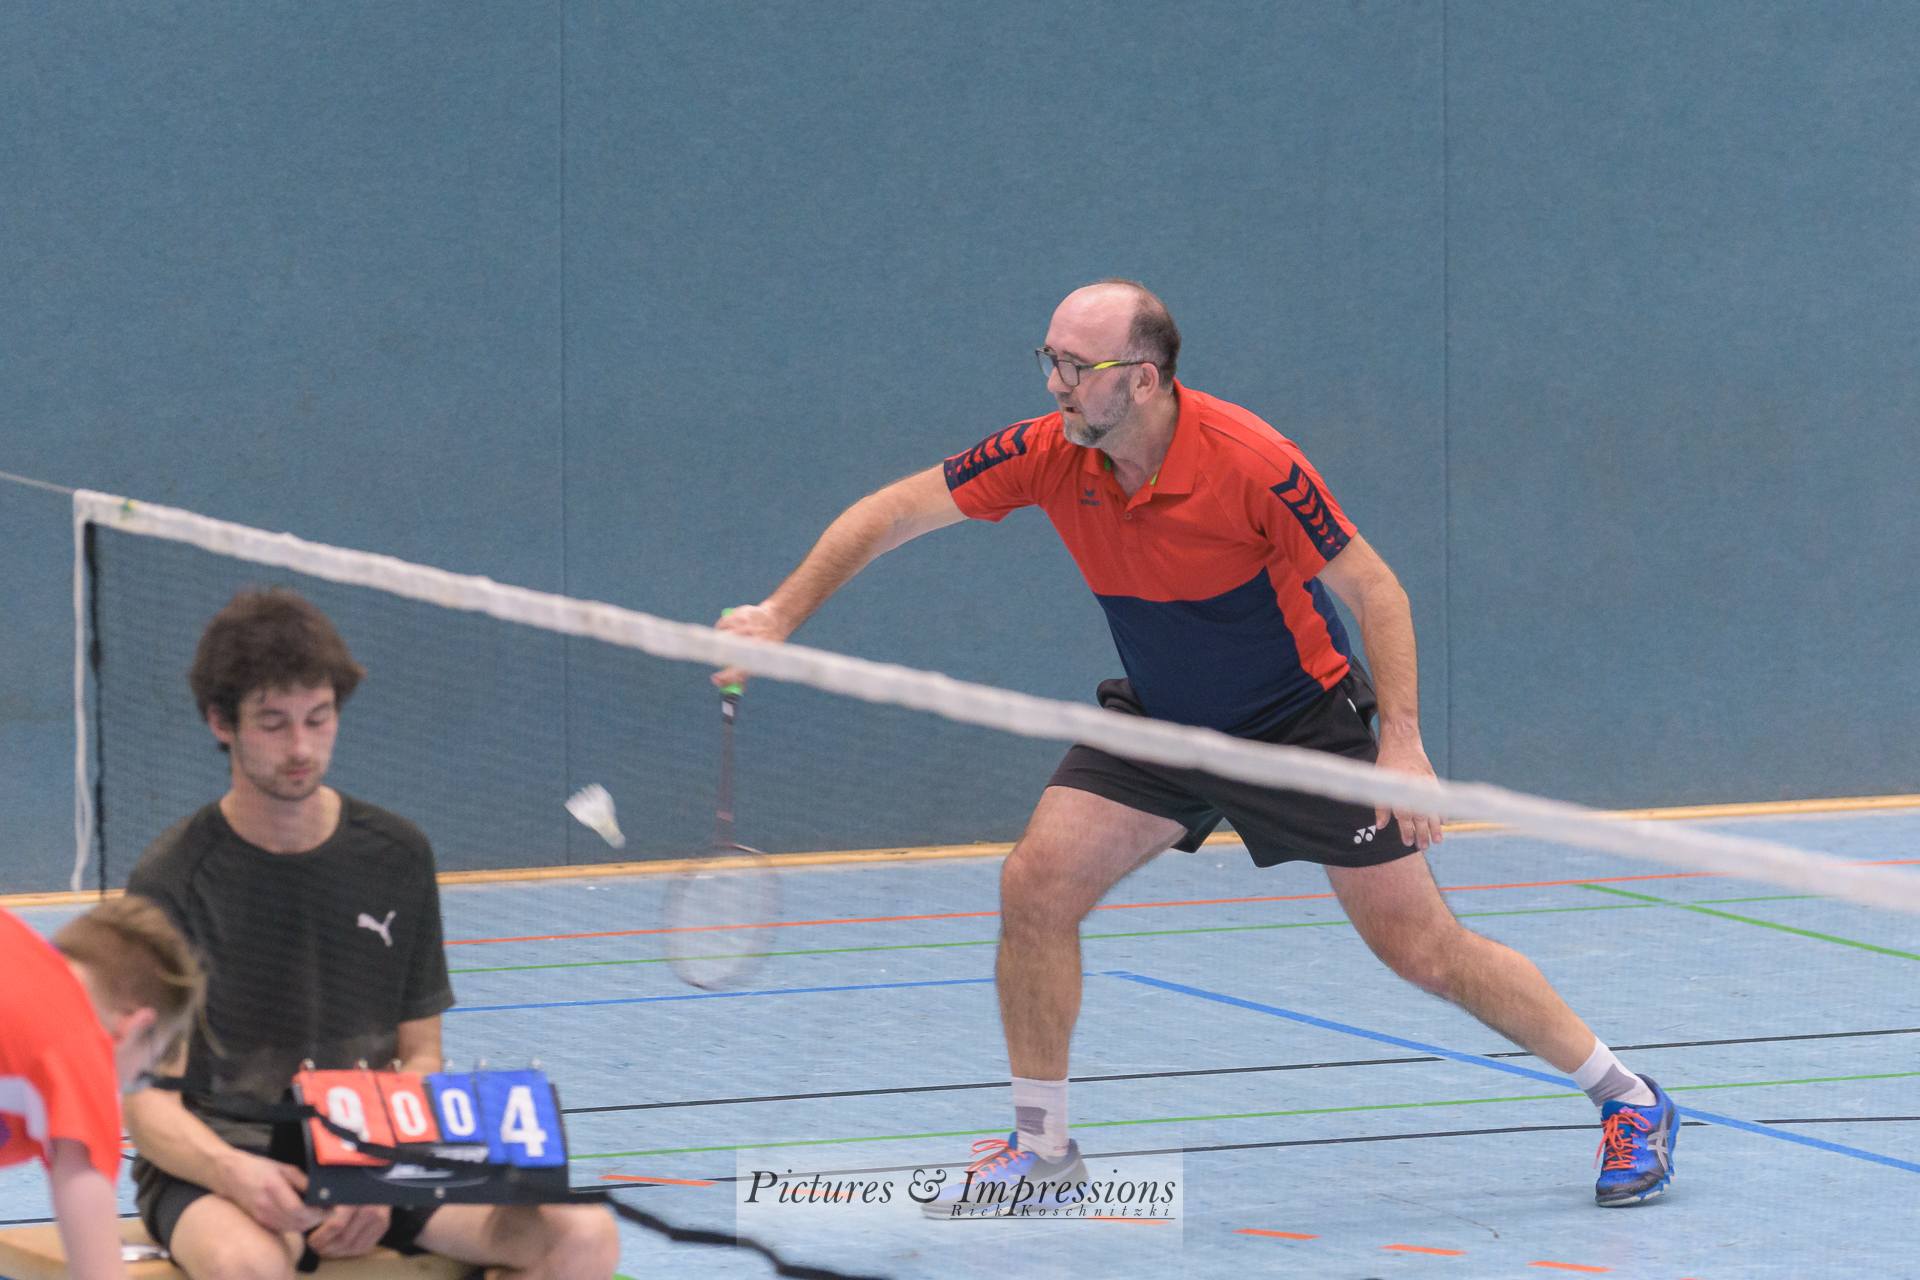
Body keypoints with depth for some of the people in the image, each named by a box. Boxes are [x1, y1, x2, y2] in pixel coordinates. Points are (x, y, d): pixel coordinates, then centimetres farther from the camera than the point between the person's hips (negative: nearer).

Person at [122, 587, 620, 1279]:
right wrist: (233, 1173, -30)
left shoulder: (396, 856, 7)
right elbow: (150, 1105, -8)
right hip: (213, 1164, -5)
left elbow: (420, 1057, 10)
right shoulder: (173, 880, -5)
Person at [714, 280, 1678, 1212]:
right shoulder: (1048, 455, -17)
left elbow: (1373, 588, -19)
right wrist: (780, 615, -19)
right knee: (1034, 887, -11)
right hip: (1156, 720, 5)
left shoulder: (1249, 462, -29)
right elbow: (890, 514, -9)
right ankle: (1040, 1144, 6)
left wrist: (1402, 739, -26)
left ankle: (1627, 1102, 12)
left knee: (1424, 950, -4)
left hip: (1301, 717, -5)